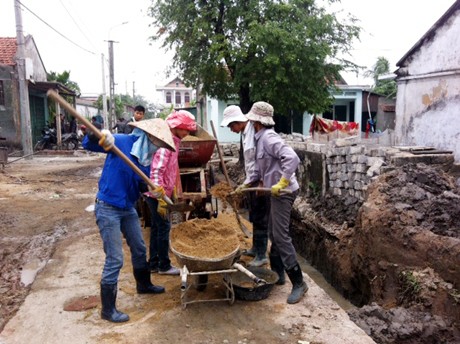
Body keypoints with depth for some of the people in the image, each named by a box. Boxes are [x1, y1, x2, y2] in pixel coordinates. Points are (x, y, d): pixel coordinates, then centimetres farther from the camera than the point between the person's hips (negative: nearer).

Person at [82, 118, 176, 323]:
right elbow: (88, 145, -16)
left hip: (128, 208, 8)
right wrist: (98, 136, -38)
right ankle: (107, 309, 10)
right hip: (107, 209, -8)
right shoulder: (121, 142, -16)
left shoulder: (147, 156, 3)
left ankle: (143, 284, 48)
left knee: (139, 249, 22)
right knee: (114, 260, -5)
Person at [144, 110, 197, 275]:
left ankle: (154, 264, 25)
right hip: (156, 192, -9)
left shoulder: (174, 141, 8)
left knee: (157, 227, 15)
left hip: (163, 191, 9)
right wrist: (161, 199, -26)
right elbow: (156, 172, -27)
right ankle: (164, 266, 14)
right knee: (164, 226, 1)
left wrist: (173, 191, 19)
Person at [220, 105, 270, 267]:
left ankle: (261, 255, 7)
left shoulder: (255, 132, -18)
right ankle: (256, 248, 32)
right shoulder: (245, 133, 11)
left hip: (260, 183, -9)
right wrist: (248, 180, 17)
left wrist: (261, 182, -23)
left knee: (260, 219, -2)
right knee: (254, 217, 18)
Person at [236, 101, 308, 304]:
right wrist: (245, 185, 18)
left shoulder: (269, 138, -18)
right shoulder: (260, 139, 13)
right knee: (273, 234, 17)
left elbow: (292, 158, -31)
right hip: (275, 192, 10)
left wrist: (281, 183, -30)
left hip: (283, 192, -10)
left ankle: (298, 282, -2)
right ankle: (277, 273, 30)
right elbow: (259, 168, 22)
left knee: (281, 236, -10)